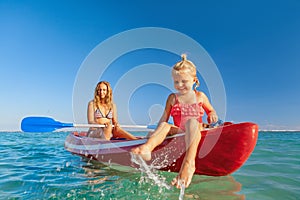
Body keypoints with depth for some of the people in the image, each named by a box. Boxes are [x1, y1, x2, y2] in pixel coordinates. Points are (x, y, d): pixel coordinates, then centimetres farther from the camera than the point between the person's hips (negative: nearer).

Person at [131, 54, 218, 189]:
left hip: (195, 132, -2)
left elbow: (211, 110, 21)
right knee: (164, 126, -26)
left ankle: (188, 162, -53)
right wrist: (157, 135, -6)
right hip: (178, 132, 2)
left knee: (191, 122, -35)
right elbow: (164, 118, 6)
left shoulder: (200, 96, 9)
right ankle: (147, 147, -55)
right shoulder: (172, 98, 9)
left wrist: (212, 115, -3)